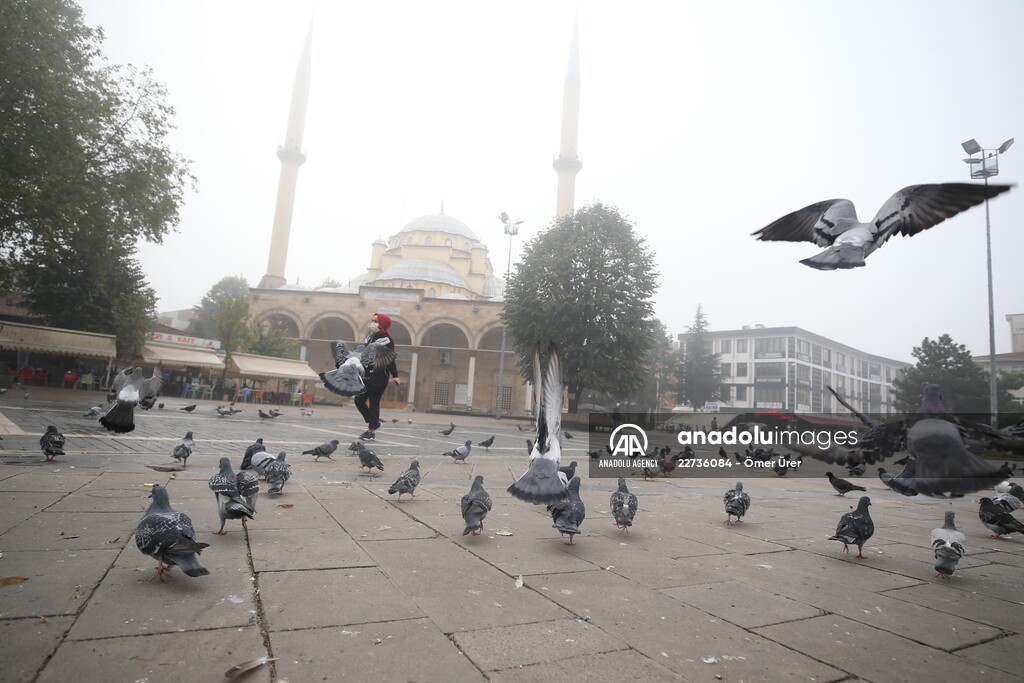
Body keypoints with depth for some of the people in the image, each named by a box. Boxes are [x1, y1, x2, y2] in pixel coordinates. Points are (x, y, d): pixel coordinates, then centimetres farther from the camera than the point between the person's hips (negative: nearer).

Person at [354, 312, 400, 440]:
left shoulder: (386, 339, -11)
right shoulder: (371, 336, 12)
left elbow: (390, 359, -15)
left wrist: (394, 375, -20)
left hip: (379, 377, -8)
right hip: (367, 375, 8)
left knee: (374, 403, -1)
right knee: (359, 400, 7)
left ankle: (371, 432, 11)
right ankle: (374, 423, 26)